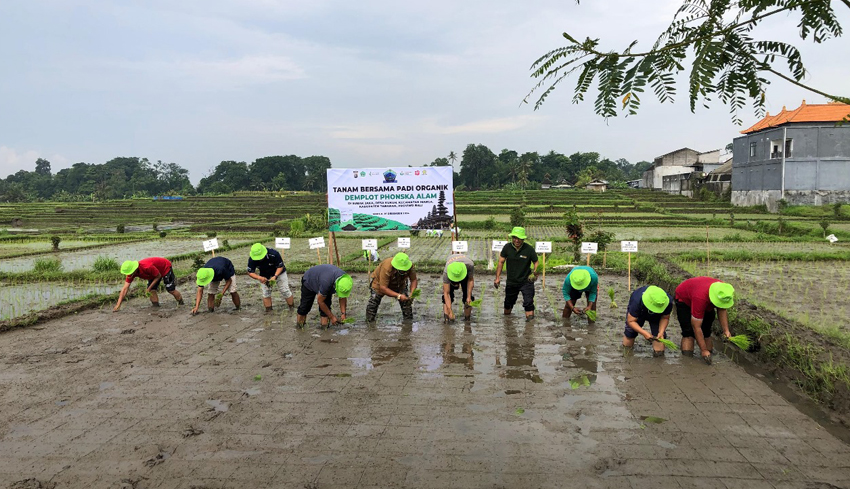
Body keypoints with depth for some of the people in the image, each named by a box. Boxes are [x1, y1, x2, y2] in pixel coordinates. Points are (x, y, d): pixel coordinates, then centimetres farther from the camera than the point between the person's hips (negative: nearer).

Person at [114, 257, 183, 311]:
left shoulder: (147, 267, -44)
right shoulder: (131, 272, -22)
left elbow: (158, 276, -25)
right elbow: (125, 289, -20)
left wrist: (149, 288, -25)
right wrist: (118, 305, -26)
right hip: (154, 273, 7)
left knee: (171, 289, -7)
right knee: (152, 291, -8)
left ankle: (181, 304, 14)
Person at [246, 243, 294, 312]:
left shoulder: (274, 254, -37)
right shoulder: (252, 259, -29)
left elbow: (280, 267, -25)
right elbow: (250, 272, -21)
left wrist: (275, 276, -41)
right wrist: (259, 278, -40)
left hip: (279, 272, -2)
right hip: (264, 276, 2)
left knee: (285, 291, 0)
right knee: (266, 292, -2)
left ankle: (292, 308, 15)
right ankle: (268, 310, 9)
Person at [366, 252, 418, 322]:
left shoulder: (410, 266, -32)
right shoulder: (387, 268, -43)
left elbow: (414, 280, -18)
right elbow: (383, 288, -40)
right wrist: (398, 296, -47)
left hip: (399, 284, 3)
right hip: (381, 283, -3)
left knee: (406, 301, -13)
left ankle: (409, 321, 3)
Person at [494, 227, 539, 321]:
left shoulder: (529, 249, -13)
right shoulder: (507, 247, -6)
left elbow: (536, 262, -2)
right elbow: (501, 262, 1)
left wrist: (534, 272, -21)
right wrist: (497, 277, -2)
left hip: (526, 281, -3)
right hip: (511, 282, 3)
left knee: (528, 302, -15)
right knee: (508, 302, 20)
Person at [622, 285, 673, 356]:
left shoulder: (668, 302, -37)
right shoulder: (637, 301, -44)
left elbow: (665, 318, -18)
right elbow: (631, 321, -35)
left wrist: (661, 332, -34)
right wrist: (644, 333, -46)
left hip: (656, 317, 1)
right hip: (639, 314, -1)